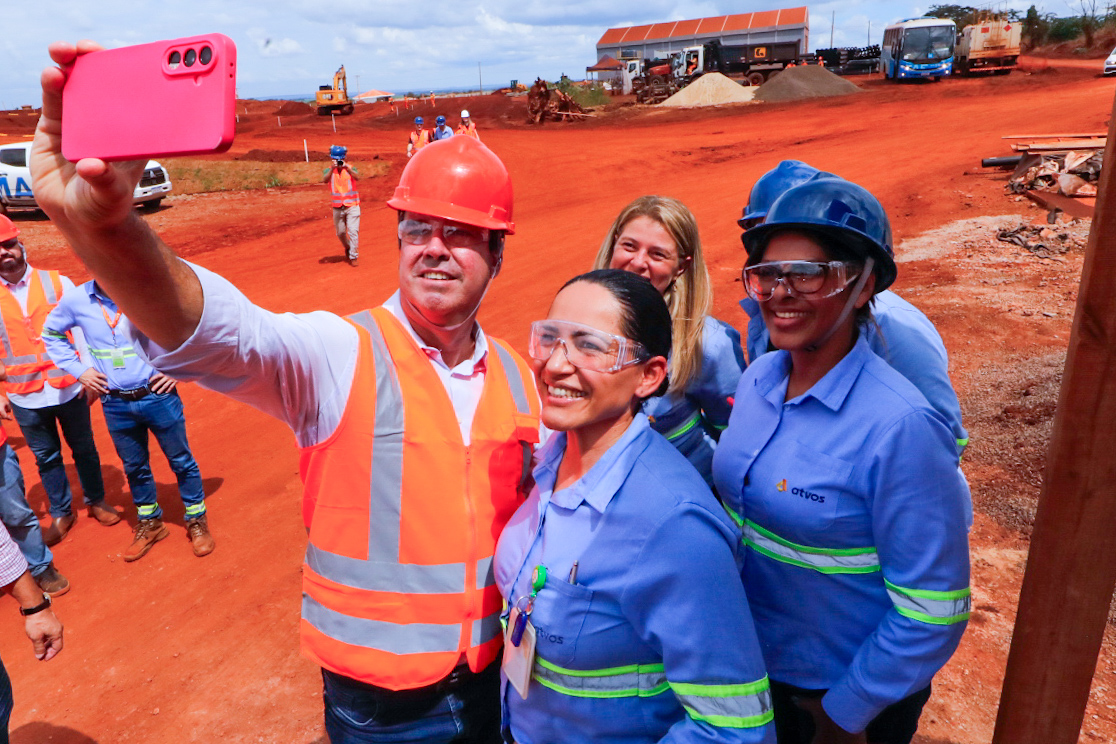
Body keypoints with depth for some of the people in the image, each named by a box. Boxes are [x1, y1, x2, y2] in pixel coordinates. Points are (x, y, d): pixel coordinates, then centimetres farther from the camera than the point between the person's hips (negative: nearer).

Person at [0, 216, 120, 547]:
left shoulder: (58, 283, -3)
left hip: (69, 388, -1)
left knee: (84, 448, 15)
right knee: (46, 457, 15)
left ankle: (96, 500, 35)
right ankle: (61, 513, 33)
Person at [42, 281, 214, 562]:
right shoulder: (74, 300, -3)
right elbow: (51, 333, 18)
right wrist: (78, 369, 5)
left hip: (158, 397, -3)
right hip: (116, 404, 3)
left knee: (182, 462, 9)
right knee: (134, 468, 18)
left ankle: (197, 521, 28)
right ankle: (149, 523, 38)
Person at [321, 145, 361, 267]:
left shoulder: (350, 168, -1)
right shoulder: (329, 170, 2)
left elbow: (357, 177, -23)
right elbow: (325, 180, -20)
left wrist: (347, 168, -35)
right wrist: (332, 168, -30)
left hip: (352, 205, -2)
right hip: (337, 207, 2)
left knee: (353, 231, -10)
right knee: (340, 232, 13)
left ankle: (353, 257, -1)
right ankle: (347, 247, 41)